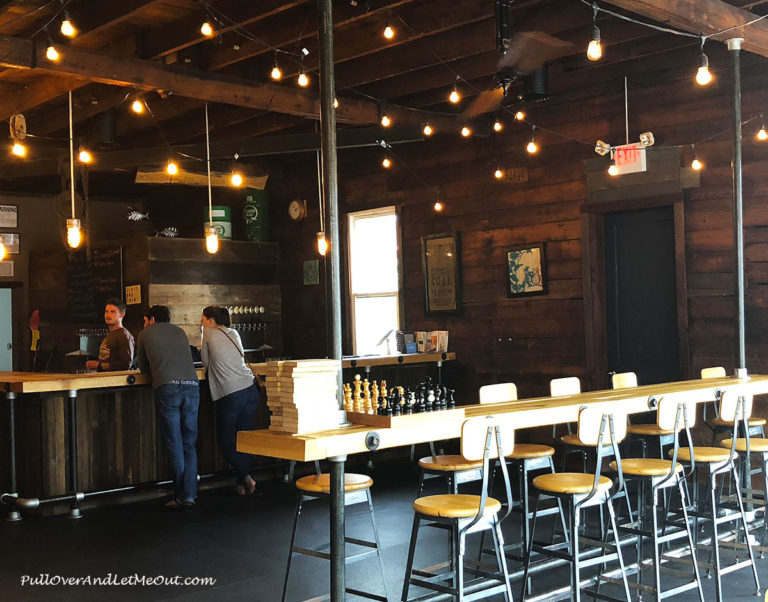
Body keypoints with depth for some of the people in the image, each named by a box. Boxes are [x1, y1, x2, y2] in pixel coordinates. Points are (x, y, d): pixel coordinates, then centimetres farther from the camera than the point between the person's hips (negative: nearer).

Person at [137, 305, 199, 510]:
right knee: (189, 444, 9)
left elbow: (143, 368, 27)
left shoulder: (145, 334, 19)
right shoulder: (180, 331, 27)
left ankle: (182, 496, 4)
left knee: (174, 445, 3)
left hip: (166, 387, -3)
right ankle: (188, 495, 2)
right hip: (191, 385, 3)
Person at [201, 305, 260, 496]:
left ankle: (245, 477, -5)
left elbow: (206, 364, 10)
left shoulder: (209, 333, 3)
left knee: (225, 440, 7)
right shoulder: (234, 333, 17)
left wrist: (204, 353, 29)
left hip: (230, 395, -5)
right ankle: (244, 479, 10)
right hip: (250, 390, 5)